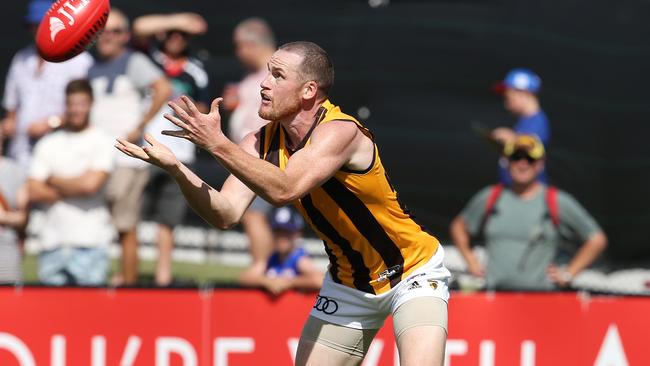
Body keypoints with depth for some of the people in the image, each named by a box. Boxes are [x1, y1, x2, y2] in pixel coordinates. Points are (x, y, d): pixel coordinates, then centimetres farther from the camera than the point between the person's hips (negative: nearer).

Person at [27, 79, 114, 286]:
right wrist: (74, 189, -5)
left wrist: (53, 180, 2)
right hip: (52, 243, 3)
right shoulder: (47, 144, 13)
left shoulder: (101, 142, 3)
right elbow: (34, 193, 4)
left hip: (90, 244, -3)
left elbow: (91, 184, -11)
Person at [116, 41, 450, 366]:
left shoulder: (340, 131, -27)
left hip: (413, 271, -6)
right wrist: (175, 168, -30)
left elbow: (284, 190, -41)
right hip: (348, 284, 6)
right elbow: (226, 214, -17)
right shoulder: (263, 142, -6)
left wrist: (217, 143, -44)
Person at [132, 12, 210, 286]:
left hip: (178, 153, 2)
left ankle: (163, 272, 10)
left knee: (168, 217, 3)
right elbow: (140, 27, -10)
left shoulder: (195, 71, 12)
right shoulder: (151, 57, 6)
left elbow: (203, 110, 18)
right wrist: (177, 20, -13)